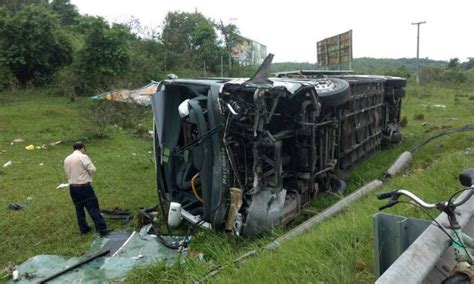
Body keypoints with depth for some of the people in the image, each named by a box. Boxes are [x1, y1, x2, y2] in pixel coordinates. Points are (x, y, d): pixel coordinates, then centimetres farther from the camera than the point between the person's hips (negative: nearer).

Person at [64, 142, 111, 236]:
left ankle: (83, 229, 23)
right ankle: (101, 228, -3)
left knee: (79, 209, 15)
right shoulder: (83, 157, -12)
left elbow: (67, 173, 14)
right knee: (93, 208, -3)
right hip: (84, 186, -7)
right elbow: (92, 169, -13)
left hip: (72, 187, 7)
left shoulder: (66, 159, 8)